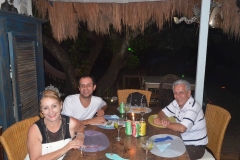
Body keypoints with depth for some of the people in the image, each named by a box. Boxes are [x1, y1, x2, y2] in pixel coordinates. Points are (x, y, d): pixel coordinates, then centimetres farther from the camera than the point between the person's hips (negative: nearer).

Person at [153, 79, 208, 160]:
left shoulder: (193, 107, -26)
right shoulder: (176, 102, -3)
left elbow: (182, 128, -36)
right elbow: (162, 112, 6)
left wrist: (162, 123, -23)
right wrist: (164, 119, -18)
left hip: (195, 147, -6)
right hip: (183, 140, 7)